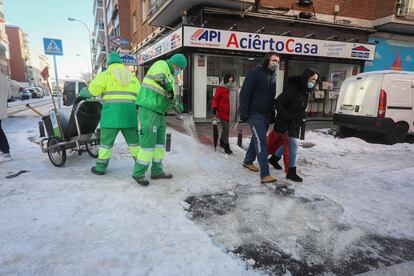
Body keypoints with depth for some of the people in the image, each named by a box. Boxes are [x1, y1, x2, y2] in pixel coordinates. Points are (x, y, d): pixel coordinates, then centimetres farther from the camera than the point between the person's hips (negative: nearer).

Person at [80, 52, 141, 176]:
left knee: (106, 140, 6)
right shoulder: (132, 77, 18)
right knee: (133, 140, 12)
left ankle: (100, 167, 15)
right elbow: (138, 95, 11)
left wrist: (81, 93, 20)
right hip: (129, 113, 3)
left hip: (111, 113, -3)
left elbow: (91, 90, 2)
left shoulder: (105, 74, 6)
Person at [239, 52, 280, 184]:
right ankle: (265, 174, -12)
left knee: (257, 139, 16)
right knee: (261, 141, -13)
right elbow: (244, 93, -14)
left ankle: (248, 161, 36)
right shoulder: (255, 73, -10)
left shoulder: (273, 76, 15)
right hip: (255, 114, -8)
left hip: (266, 115, 8)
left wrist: (272, 115, 17)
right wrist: (244, 113, -19)